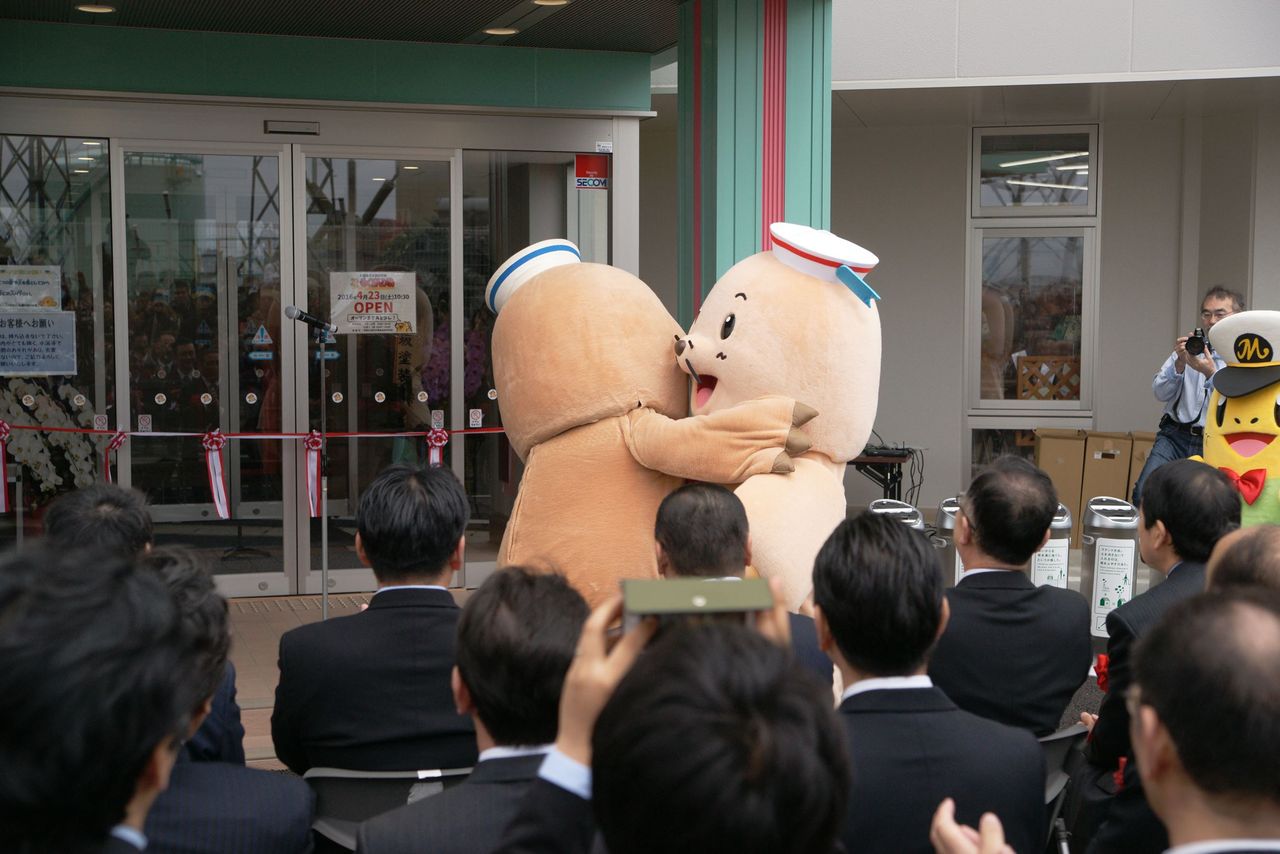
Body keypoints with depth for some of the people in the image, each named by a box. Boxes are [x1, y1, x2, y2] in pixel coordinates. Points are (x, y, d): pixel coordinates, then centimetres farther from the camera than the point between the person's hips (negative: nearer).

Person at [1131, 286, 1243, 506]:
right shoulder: (1189, 346, 12)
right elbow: (1160, 393, 6)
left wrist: (1211, 374, -23)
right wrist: (1179, 364, -10)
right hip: (1174, 436, 2)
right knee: (1143, 494, -15)